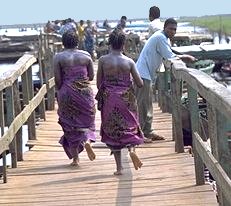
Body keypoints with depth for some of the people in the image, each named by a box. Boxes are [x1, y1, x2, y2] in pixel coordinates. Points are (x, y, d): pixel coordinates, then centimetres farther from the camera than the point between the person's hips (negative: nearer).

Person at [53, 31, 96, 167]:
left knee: (70, 125, 8)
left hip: (67, 93, -1)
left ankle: (75, 158, 10)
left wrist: (60, 92, 10)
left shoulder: (58, 57, -4)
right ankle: (87, 140, -14)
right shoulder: (86, 55, 1)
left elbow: (58, 80, -7)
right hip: (85, 92, 1)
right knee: (86, 120, 18)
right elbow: (91, 77, 4)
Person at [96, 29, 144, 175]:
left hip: (109, 100, 0)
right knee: (130, 126, 17)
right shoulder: (129, 62, -4)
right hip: (126, 99, 0)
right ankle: (132, 148, -15)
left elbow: (99, 83, -2)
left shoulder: (103, 60, -5)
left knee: (112, 130, 8)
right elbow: (140, 83, -1)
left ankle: (119, 167, 5)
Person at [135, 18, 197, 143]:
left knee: (147, 105, 14)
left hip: (147, 75, 11)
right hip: (143, 74, -11)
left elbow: (167, 56, 20)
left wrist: (183, 57, 7)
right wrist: (186, 57, -4)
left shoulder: (162, 38, 18)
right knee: (141, 105, -9)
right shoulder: (160, 37, -14)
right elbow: (170, 57, -16)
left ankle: (147, 132, 20)